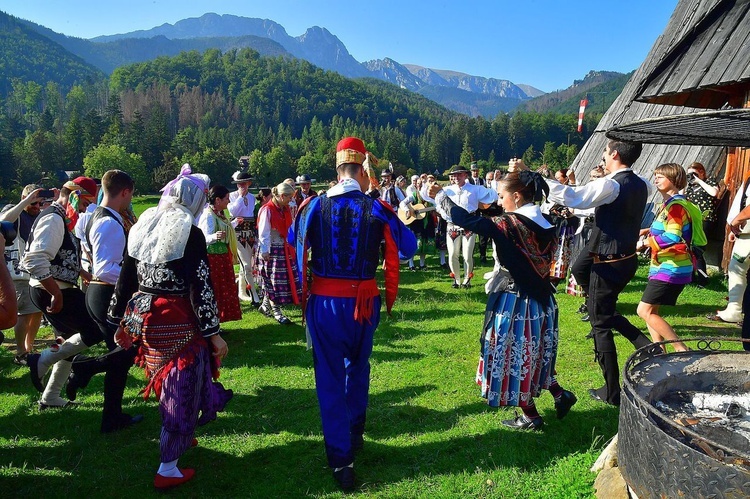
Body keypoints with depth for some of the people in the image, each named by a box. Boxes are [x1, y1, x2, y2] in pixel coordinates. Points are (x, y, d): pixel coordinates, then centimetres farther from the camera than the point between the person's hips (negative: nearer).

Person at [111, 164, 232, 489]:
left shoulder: (142, 227, 6)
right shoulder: (190, 233, -14)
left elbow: (126, 279, 9)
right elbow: (200, 288, -17)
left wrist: (119, 321, 18)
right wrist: (214, 333, -11)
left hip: (141, 316, 7)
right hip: (176, 322, -7)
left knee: (166, 379, 26)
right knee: (181, 388, 6)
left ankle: (176, 437, 46)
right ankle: (168, 470, 16)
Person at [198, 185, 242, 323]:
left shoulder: (219, 213, 10)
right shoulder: (208, 215, -19)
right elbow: (205, 238, -30)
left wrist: (235, 223, 37)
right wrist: (214, 236, -50)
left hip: (222, 258, 10)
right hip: (213, 259, -10)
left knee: (221, 291, 14)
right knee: (213, 292, -5)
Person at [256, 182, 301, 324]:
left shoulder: (286, 209, 9)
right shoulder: (267, 210, -15)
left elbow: (290, 228, 12)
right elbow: (263, 233, -16)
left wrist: (293, 244, 9)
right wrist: (264, 251, -17)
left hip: (284, 248, 8)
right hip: (271, 249, -8)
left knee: (287, 278, 10)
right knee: (274, 280, 0)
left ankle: (266, 305, 25)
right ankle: (276, 311, 11)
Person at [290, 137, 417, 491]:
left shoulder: (313, 206, -2)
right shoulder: (377, 209, -7)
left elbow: (293, 239, 14)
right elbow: (408, 248, 1)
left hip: (323, 302, 0)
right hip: (363, 302, 1)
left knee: (329, 377, 9)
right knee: (358, 367, 24)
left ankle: (341, 459, 11)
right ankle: (354, 436, 39)